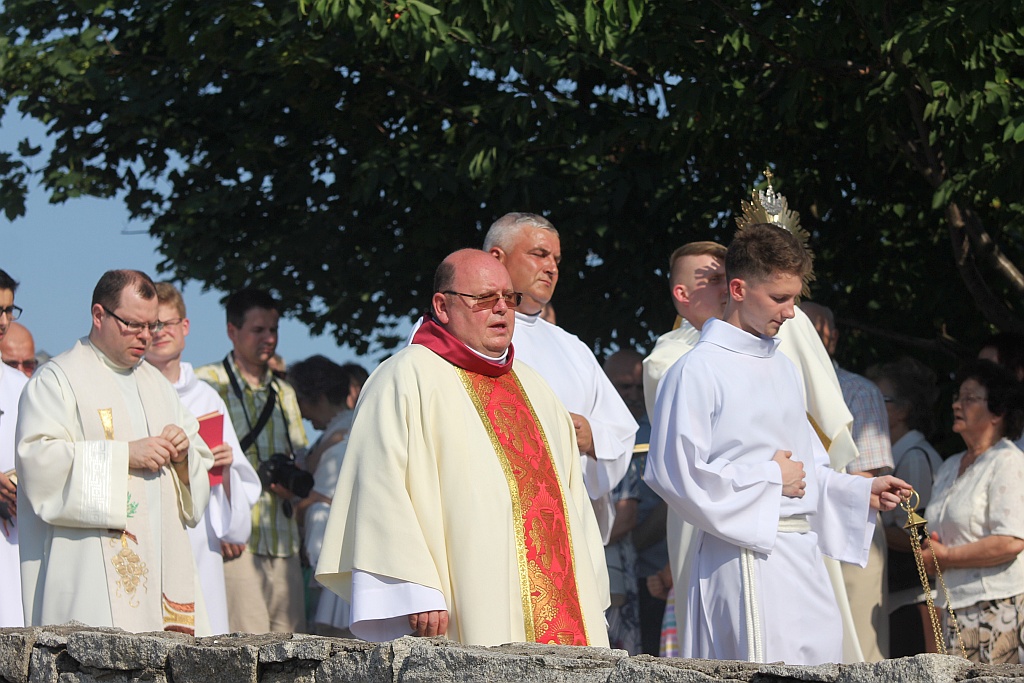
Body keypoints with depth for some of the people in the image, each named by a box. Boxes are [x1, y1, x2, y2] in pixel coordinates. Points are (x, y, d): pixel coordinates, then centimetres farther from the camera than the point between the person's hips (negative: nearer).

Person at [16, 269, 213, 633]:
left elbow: (201, 461, 26)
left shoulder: (156, 383, 23)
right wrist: (126, 455, -16)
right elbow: (40, 457, -14)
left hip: (161, 559, 6)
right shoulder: (57, 380, 1)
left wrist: (183, 452, 2)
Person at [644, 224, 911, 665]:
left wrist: (862, 493, 11)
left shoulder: (782, 368, 18)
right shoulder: (699, 371, -8)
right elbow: (676, 474, -17)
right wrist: (769, 479, -11)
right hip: (746, 554, -8)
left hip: (804, 555, 8)